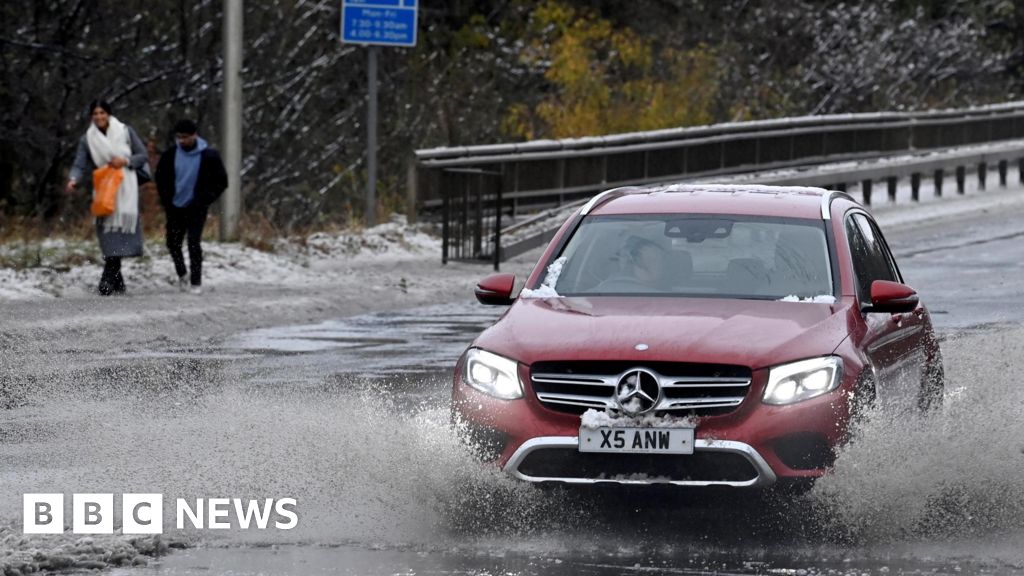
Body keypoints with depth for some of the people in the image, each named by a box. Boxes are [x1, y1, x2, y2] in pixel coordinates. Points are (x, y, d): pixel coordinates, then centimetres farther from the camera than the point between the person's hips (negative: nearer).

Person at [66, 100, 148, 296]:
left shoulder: (125, 131, 4)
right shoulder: (87, 139, 6)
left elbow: (143, 155, 7)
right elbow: (79, 164, -2)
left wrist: (125, 161, -11)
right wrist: (73, 179, -23)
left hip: (125, 189, -1)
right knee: (108, 231, -7)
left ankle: (108, 280, -15)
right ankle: (117, 282, -2)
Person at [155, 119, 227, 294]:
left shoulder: (209, 156, -11)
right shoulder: (171, 154, -3)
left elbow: (221, 181, -4)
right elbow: (160, 176, 12)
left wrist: (205, 200, -11)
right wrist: (166, 199, 3)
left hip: (196, 208, -4)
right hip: (175, 208, 4)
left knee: (194, 242, -13)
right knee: (173, 243, 9)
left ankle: (196, 282, -3)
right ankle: (182, 274, 33)